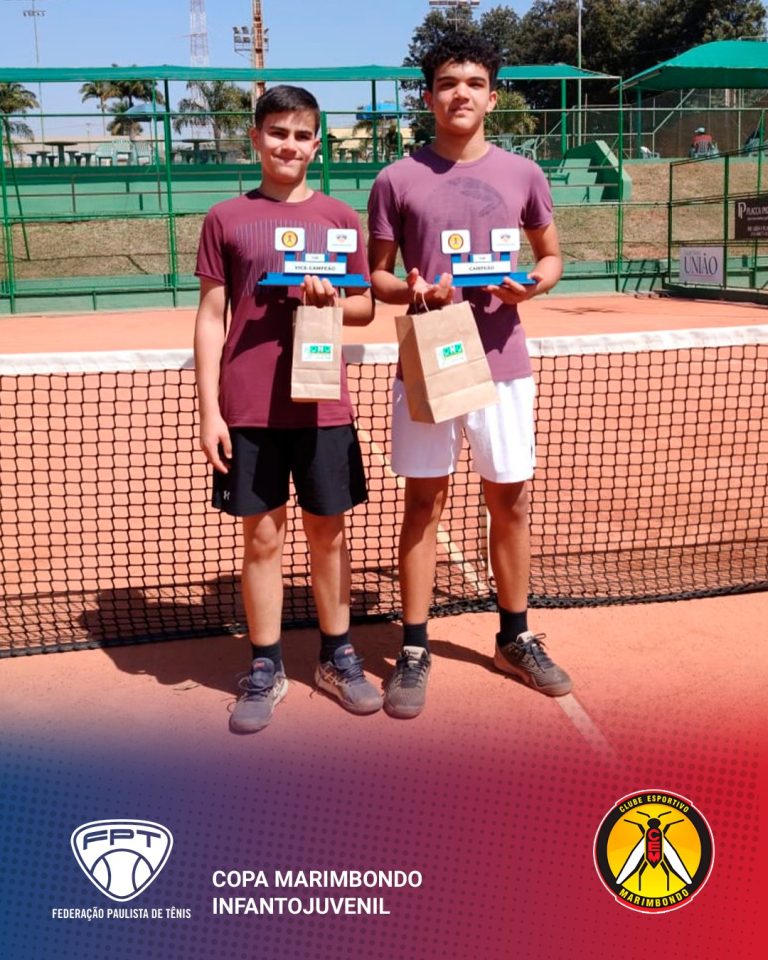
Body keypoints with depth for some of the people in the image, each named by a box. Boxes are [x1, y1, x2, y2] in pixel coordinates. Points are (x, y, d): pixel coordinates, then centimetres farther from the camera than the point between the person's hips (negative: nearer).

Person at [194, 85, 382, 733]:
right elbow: (211, 319, 3)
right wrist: (209, 411, -3)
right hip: (248, 410, -1)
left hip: (322, 404, 1)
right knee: (262, 537, 5)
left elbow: (366, 308, 11)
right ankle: (265, 672, 19)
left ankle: (337, 658, 26)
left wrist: (330, 301, -12)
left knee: (328, 533, 9)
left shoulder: (339, 218, 6)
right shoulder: (226, 219, 4)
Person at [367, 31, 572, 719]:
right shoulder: (397, 180, 2)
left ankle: (516, 639, 27)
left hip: (502, 364, 2)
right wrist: (410, 291, -16)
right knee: (423, 506, 4)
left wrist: (532, 285, -8)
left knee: (510, 504, 9)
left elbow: (552, 255, 15)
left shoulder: (523, 175, 6)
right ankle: (414, 651, 16)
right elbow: (374, 276, 6)